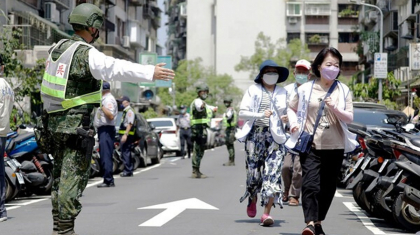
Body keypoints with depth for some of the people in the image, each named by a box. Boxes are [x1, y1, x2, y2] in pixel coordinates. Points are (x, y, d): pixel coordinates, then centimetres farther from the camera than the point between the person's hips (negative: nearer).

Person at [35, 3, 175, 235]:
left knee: (60, 176, 16)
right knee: (74, 178, -6)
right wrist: (150, 73, -36)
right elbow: (117, 68, -31)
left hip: (54, 121, 9)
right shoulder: (87, 54, -17)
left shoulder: (59, 48, 10)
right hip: (75, 125, -9)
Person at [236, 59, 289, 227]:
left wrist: (285, 118, 1)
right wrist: (261, 115, -15)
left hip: (275, 136, 1)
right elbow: (242, 112, 0)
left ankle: (266, 213, -14)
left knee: (273, 172, -12)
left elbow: (287, 111, 25)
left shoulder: (282, 92, 15)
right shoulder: (253, 90, 7)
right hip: (256, 134, -1)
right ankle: (252, 200, 34)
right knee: (253, 170, 2)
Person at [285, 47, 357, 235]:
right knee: (311, 184, -17)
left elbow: (350, 118, 0)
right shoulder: (306, 89, 4)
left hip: (335, 147, 3)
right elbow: (291, 108, 18)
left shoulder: (343, 90, 7)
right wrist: (294, 124, -1)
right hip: (310, 144, -2)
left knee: (328, 188, 8)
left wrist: (335, 109, -19)